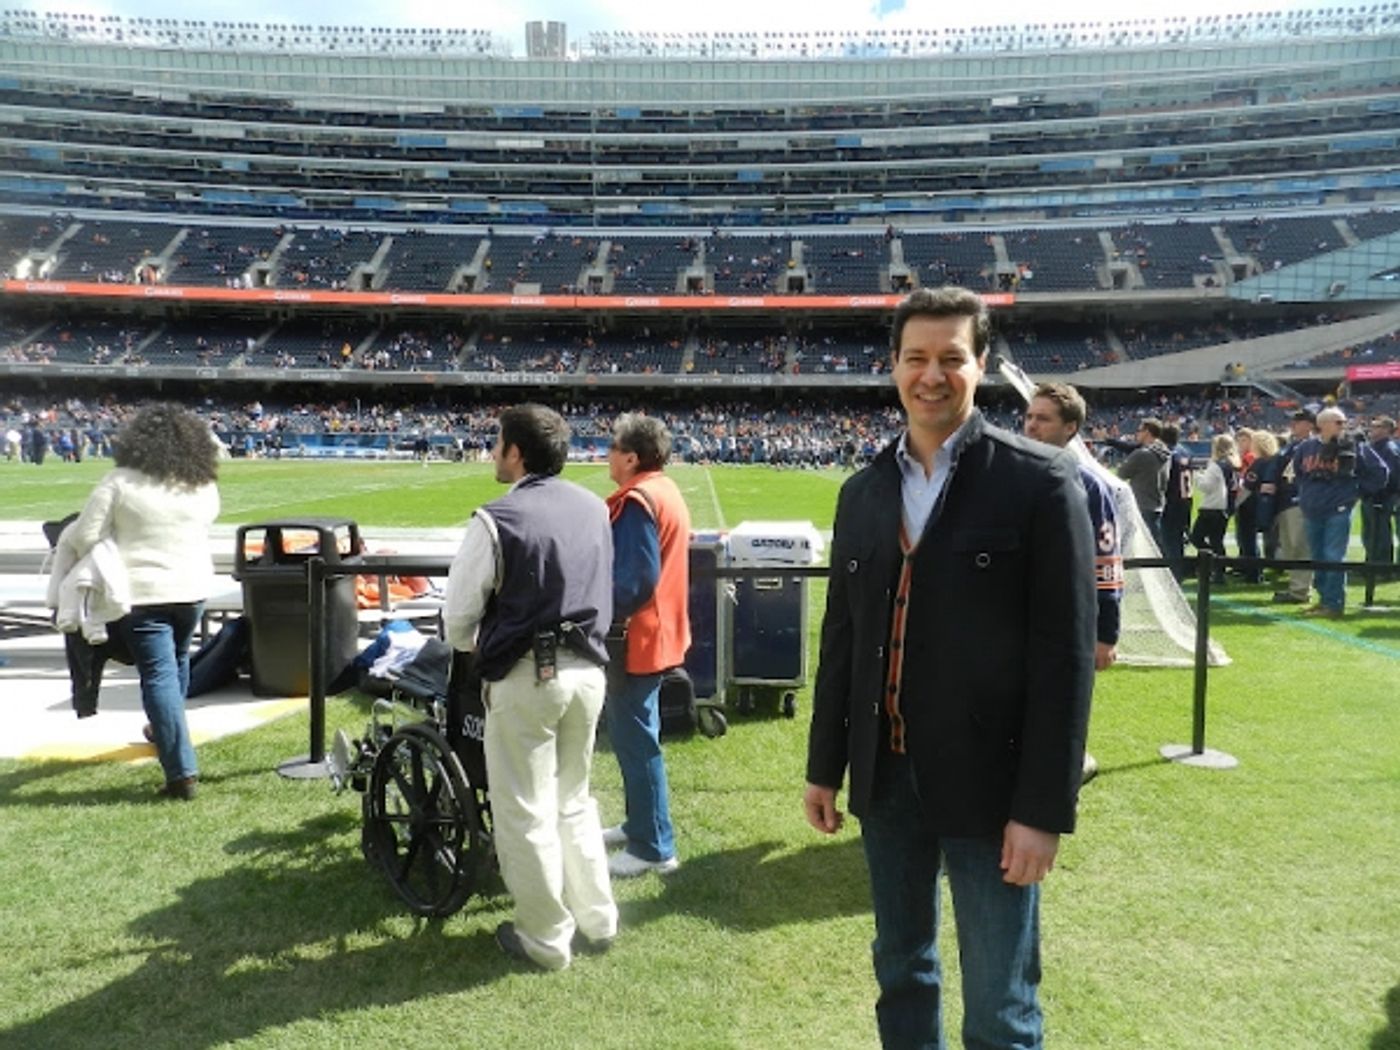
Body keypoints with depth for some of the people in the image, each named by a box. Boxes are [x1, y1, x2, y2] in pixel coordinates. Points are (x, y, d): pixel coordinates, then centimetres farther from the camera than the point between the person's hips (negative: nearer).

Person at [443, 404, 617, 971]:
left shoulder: (497, 519, -15)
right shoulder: (594, 508, 3)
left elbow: (458, 619, -8)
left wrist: (477, 650, 12)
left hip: (525, 678, -6)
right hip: (587, 669, 6)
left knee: (525, 813, 10)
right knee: (574, 801, 22)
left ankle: (546, 939, 22)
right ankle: (597, 922, 31)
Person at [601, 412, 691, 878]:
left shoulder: (636, 501, -20)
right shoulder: (665, 491, 11)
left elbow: (635, 579, -26)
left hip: (637, 636, -11)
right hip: (658, 631, 11)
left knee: (635, 740, -2)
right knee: (635, 735, 20)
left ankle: (653, 847, 7)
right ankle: (641, 824, 32)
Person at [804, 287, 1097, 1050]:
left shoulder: (1039, 481, -9)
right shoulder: (862, 492, 6)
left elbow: (1065, 653, -12)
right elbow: (842, 639, 10)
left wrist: (1044, 806, -14)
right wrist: (825, 766, 11)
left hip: (989, 781, -5)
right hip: (885, 775, 5)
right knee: (900, 972, 21)